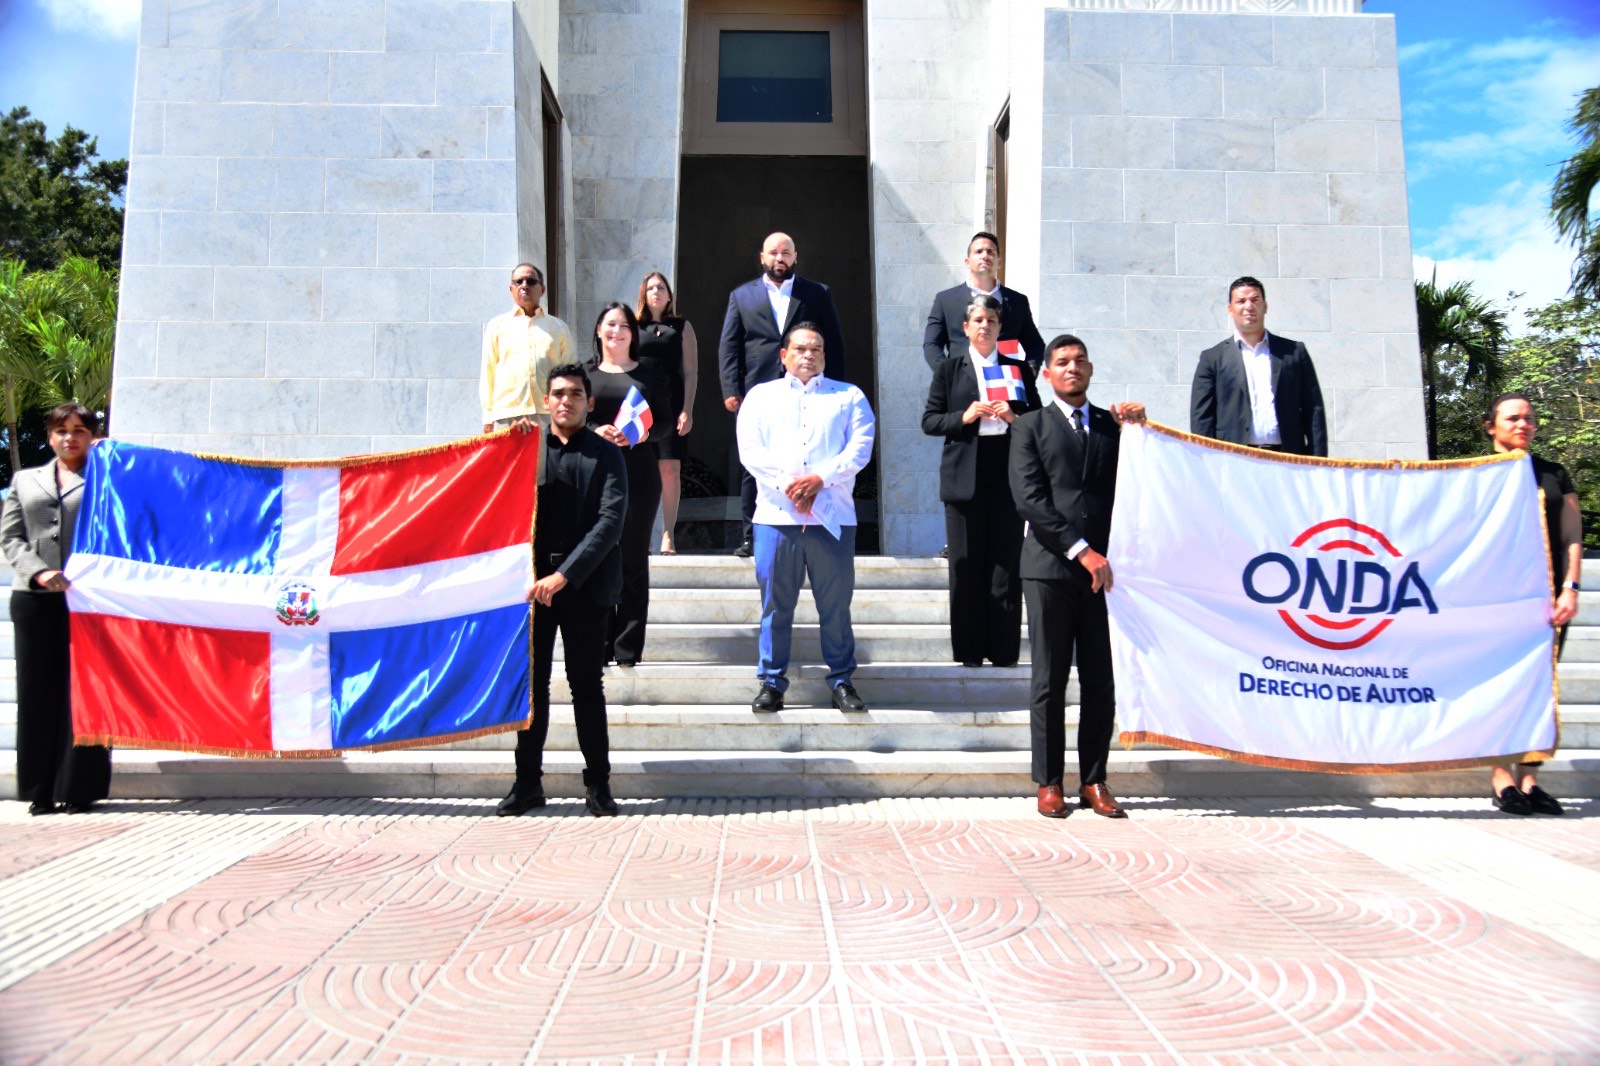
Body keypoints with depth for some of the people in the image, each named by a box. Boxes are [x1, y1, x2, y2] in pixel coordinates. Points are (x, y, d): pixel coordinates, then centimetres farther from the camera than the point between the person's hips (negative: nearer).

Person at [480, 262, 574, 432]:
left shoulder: (559, 327, 19)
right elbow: (488, 371, 14)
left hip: (550, 413, 0)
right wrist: (488, 416, 6)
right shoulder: (497, 325, 17)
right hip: (506, 413, 0)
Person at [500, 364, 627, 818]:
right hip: (532, 581, 2)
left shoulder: (606, 454, 4)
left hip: (584, 583, -1)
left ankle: (598, 783, 11)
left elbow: (610, 521, -6)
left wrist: (565, 575, -13)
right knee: (531, 682, 6)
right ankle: (528, 781, 15)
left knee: (587, 684, 3)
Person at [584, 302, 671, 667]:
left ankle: (628, 646, 8)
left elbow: (666, 421, 8)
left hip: (639, 473, 0)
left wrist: (646, 433, -13)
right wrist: (597, 430, -12)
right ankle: (599, 642, 7)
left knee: (633, 557, 2)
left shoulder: (649, 374, 10)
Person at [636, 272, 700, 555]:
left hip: (670, 405, -1)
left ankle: (669, 534, 1)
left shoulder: (681, 327, 9)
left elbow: (691, 372, 4)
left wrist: (687, 410, -5)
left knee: (670, 468, -4)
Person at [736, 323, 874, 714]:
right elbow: (750, 450, 3)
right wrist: (787, 485, -11)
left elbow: (860, 448, 2)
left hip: (833, 516, 0)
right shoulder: (760, 395, 16)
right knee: (775, 602, 1)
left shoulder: (849, 396, 16)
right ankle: (772, 682, 11)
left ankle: (842, 681, 11)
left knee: (836, 603, 2)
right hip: (776, 514, 0)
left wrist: (820, 478, -13)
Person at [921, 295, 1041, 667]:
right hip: (965, 477, 0)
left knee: (1006, 563, -1)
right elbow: (929, 421, 6)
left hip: (1008, 475, 1)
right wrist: (964, 417, -10)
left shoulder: (1019, 369, 14)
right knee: (966, 565, 1)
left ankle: (1004, 650, 7)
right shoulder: (949, 370, 11)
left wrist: (1013, 417, -7)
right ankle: (969, 651, 9)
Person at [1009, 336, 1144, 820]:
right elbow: (1029, 498, -5)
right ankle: (1048, 783, 12)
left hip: (1102, 567, 3)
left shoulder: (1112, 424, 16)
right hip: (1050, 568, -2)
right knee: (1050, 683, 2)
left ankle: (1094, 781, 15)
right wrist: (1080, 550, -11)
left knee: (1101, 683, 4)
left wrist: (1136, 430, -3)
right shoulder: (1030, 426, 7)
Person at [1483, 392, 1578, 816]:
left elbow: (1572, 536, 11)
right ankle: (1503, 779, -2)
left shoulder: (1555, 475, 16)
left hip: (1549, 594, 3)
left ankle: (1529, 779, 8)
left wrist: (1570, 588, -2)